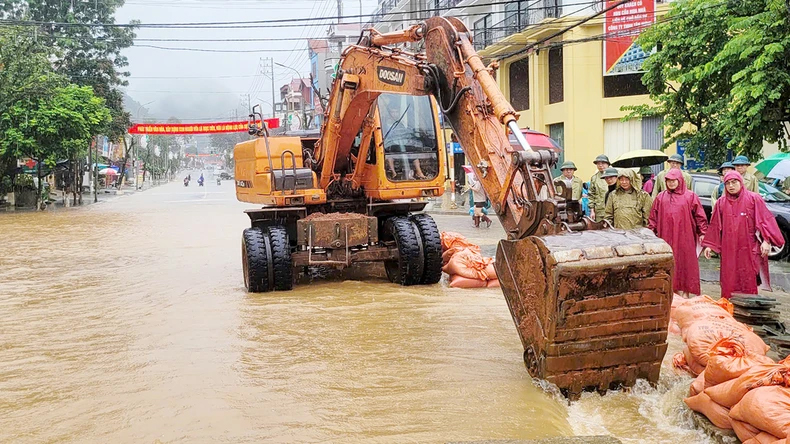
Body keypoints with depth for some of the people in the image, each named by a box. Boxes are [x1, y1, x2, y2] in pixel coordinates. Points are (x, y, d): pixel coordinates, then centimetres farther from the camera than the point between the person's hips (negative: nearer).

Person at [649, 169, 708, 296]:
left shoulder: (690, 196, 3)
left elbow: (700, 216, 2)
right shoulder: (661, 197, 10)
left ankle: (685, 293, 9)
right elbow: (653, 217, 10)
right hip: (666, 238, 2)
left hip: (685, 239, -2)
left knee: (685, 265, 1)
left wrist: (702, 233, -3)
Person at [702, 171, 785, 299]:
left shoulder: (754, 198, 0)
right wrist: (709, 245, 9)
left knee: (749, 281, -2)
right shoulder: (721, 202, 9)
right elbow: (714, 225, 12)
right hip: (728, 250, 3)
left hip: (748, 250, -3)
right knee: (729, 282, 3)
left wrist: (766, 241, -13)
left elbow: (765, 220, -4)